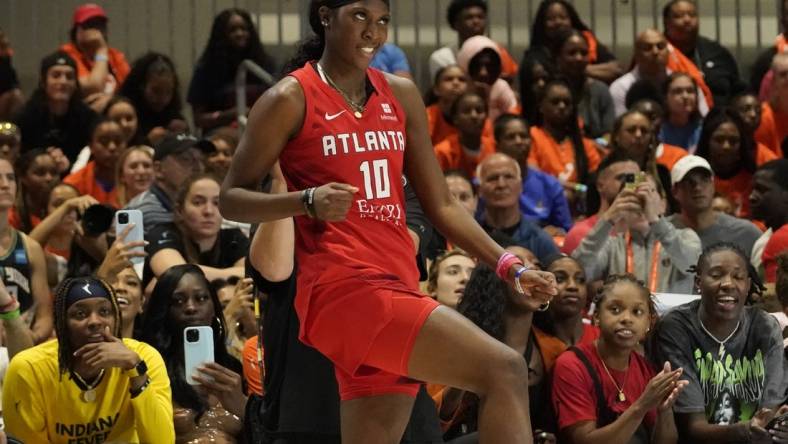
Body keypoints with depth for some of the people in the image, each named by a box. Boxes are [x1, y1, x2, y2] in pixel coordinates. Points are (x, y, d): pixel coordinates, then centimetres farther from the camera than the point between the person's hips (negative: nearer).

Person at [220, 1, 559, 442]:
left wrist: (509, 265, 8)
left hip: (397, 286, 7)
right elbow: (231, 198, 1)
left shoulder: (401, 95, 16)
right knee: (504, 370, -21)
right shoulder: (292, 99, -1)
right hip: (345, 288, -7)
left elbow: (441, 205, 19)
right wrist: (309, 202, -17)